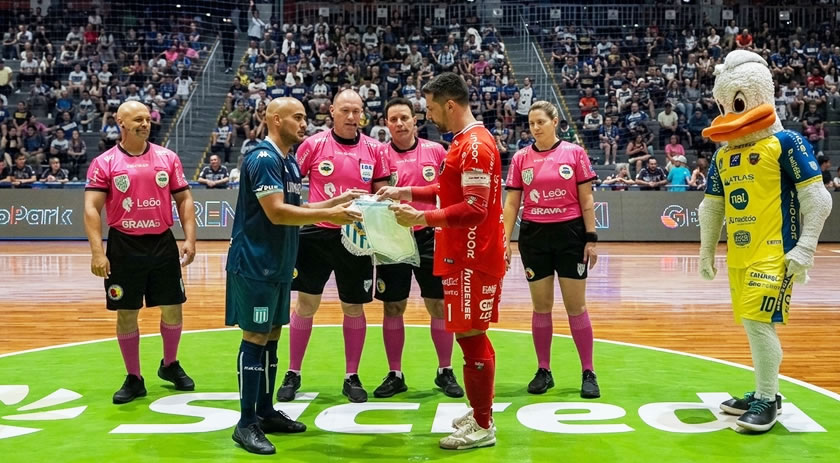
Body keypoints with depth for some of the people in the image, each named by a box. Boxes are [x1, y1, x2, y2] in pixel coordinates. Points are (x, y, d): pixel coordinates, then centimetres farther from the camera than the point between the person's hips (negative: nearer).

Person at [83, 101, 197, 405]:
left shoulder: (167, 158, 4)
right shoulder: (104, 163, -3)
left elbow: (184, 199, 7)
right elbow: (91, 208, -8)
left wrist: (190, 239, -3)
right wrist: (97, 252, -17)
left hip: (163, 244, 2)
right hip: (124, 246, -2)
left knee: (173, 308, 8)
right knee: (127, 314, 5)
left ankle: (170, 365, 31)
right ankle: (134, 379, 19)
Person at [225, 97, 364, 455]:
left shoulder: (289, 162, 14)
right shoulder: (262, 159, -16)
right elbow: (276, 213, -23)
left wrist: (336, 202, 9)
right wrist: (328, 215, -20)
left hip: (277, 265, 9)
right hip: (255, 264, -9)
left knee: (271, 336, 13)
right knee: (255, 337, -6)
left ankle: (266, 412, 22)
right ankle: (247, 424, 1)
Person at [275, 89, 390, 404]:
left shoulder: (374, 149, 2)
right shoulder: (314, 144, -2)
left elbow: (382, 193, 8)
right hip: (317, 234, -1)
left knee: (354, 307, 8)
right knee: (306, 304, 5)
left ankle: (352, 377, 20)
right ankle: (293, 374, 19)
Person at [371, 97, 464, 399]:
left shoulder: (436, 151, 2)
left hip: (429, 237, 0)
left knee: (439, 305, 4)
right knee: (393, 308, 6)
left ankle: (445, 372, 18)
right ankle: (395, 375, 19)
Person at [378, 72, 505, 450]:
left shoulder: (474, 145, -18)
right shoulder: (466, 141, 14)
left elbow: (475, 208, -24)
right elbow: (452, 191, 22)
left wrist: (422, 218, -24)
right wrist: (406, 192, 16)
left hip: (471, 258, -10)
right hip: (467, 254, 10)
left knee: (470, 335, -4)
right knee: (472, 334, 16)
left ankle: (483, 426, 6)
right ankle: (481, 411, 28)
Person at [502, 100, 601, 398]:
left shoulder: (575, 153, -1)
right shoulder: (521, 158, 4)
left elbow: (586, 199, 0)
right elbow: (511, 203, 5)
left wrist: (591, 238, -5)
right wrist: (505, 242, -1)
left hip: (570, 234, -2)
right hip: (533, 236, 2)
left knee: (576, 306, 1)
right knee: (541, 305, 7)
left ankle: (588, 373, 10)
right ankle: (543, 371, 18)